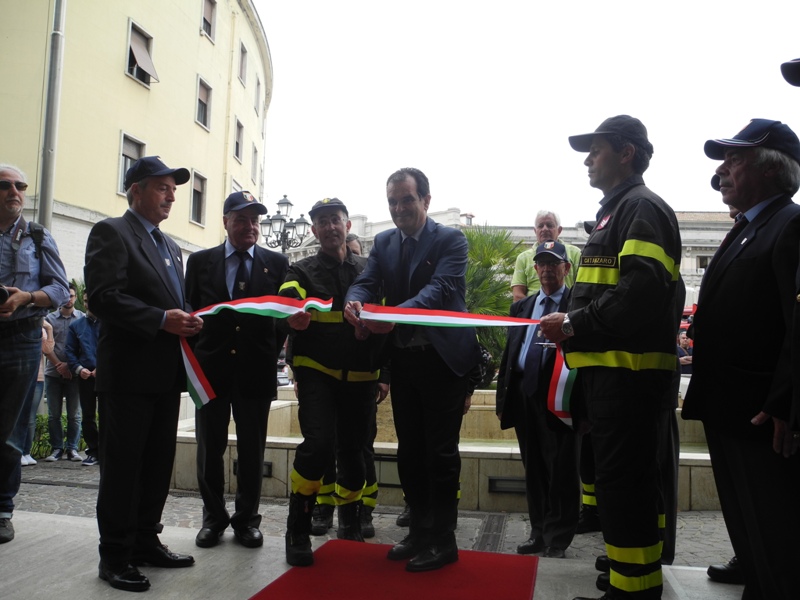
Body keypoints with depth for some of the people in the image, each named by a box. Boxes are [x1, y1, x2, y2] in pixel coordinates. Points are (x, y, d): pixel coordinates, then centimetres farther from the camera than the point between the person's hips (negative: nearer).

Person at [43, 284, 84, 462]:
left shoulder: (82, 318, 4)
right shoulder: (50, 318, 8)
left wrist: (70, 365, -9)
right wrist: (58, 365, -9)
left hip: (74, 373, -1)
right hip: (53, 372, 2)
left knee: (74, 414, 2)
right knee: (54, 414, 4)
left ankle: (72, 448, 7)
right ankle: (57, 448, 12)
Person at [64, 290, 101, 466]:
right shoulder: (76, 325, 12)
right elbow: (70, 351, 9)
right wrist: (79, 369, -6)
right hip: (85, 376, 3)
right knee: (87, 415, 7)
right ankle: (93, 451, 16)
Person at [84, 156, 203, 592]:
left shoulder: (170, 246, 20)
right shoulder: (111, 232, -6)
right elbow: (103, 297, -18)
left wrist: (187, 321, 2)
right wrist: (163, 320, -23)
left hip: (167, 372, 8)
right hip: (128, 371, -8)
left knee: (159, 462, 14)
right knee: (122, 465, 1)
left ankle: (146, 541, 27)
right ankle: (115, 555, 13)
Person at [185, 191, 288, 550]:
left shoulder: (276, 263, 5)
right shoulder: (200, 261, 7)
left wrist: (272, 353, -3)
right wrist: (195, 355, 1)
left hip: (256, 370, 0)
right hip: (211, 368, 1)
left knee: (252, 450, 7)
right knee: (210, 448, 9)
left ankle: (247, 519, 22)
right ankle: (213, 517, 25)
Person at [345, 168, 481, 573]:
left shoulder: (451, 239, -6)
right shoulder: (383, 242, 11)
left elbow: (442, 287, -22)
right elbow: (366, 282, -1)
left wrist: (397, 313, -39)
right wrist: (355, 301, -26)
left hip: (442, 359, -5)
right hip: (402, 360, 6)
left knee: (440, 452, 2)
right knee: (409, 450, 13)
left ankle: (443, 540, 15)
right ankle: (420, 531, 27)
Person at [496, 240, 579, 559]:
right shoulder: (521, 306, 17)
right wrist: (503, 397, 12)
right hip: (524, 396, 5)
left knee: (561, 470, 2)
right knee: (534, 469, 13)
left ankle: (558, 539, 14)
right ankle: (539, 532, 25)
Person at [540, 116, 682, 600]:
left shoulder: (641, 207, -8)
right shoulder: (618, 211, 23)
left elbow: (641, 288, -23)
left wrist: (573, 324, -18)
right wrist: (575, 326, 14)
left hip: (627, 369, -11)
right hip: (614, 367, 11)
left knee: (622, 481, -7)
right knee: (632, 478, 16)